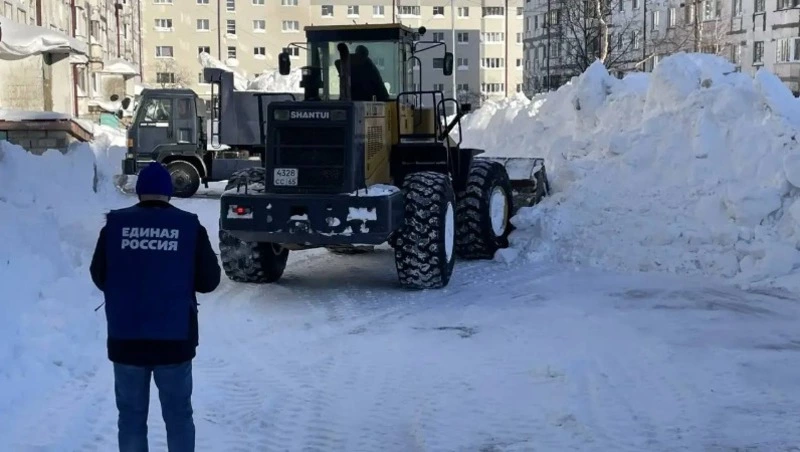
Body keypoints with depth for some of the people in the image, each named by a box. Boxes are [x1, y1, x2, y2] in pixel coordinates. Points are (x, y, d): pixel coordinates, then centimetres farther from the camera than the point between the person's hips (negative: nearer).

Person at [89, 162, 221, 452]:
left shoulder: (115, 224, -3)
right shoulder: (190, 226, -5)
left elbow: (99, 277, 5)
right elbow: (209, 280, -2)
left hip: (125, 338, 1)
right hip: (174, 338, -1)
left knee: (131, 415, 12)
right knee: (178, 414, 12)